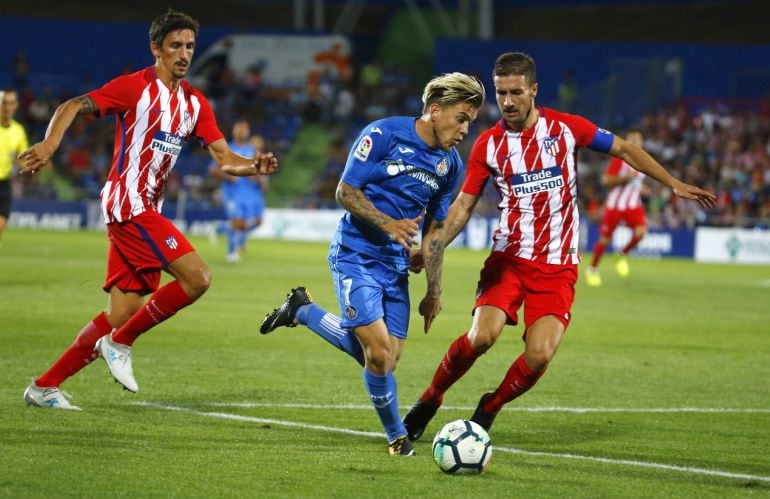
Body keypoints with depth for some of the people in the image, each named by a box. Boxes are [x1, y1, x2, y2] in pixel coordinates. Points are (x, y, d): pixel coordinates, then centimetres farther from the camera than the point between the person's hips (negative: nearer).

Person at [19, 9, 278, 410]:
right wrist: (48, 145, -30)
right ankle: (121, 343, -5)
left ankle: (44, 387, 13)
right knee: (197, 276, -19)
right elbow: (74, 107, -12)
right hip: (128, 204, -8)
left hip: (146, 209, 8)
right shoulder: (136, 88, -7)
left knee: (122, 313, 5)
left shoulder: (195, 103, 14)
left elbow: (225, 159, 10)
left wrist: (254, 166, -11)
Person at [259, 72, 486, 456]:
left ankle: (303, 311, 20)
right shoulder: (383, 133, -12)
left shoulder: (450, 164, 6)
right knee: (379, 354, -17)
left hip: (397, 266, 7)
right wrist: (388, 224, -24)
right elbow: (345, 191, -11)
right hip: (356, 256, -7)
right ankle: (396, 435, 7)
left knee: (385, 360, 1)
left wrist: (433, 291, 14)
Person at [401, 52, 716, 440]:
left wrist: (674, 184, 6)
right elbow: (463, 207, 3)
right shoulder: (488, 144, 0)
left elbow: (624, 149, 10)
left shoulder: (567, 128, -2)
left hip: (557, 266, 0)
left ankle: (490, 408, 11)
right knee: (483, 334, -23)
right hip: (508, 258, 0)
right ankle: (429, 400, 0)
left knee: (539, 356, -17)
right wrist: (430, 245, -13)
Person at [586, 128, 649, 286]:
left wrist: (641, 187, 8)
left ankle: (623, 255, 6)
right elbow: (606, 180, -15)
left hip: (633, 204, 4)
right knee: (605, 239, 1)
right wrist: (625, 177, -26)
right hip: (615, 204, -4)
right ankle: (592, 269, 23)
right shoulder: (619, 159, -11)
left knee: (641, 231, -21)